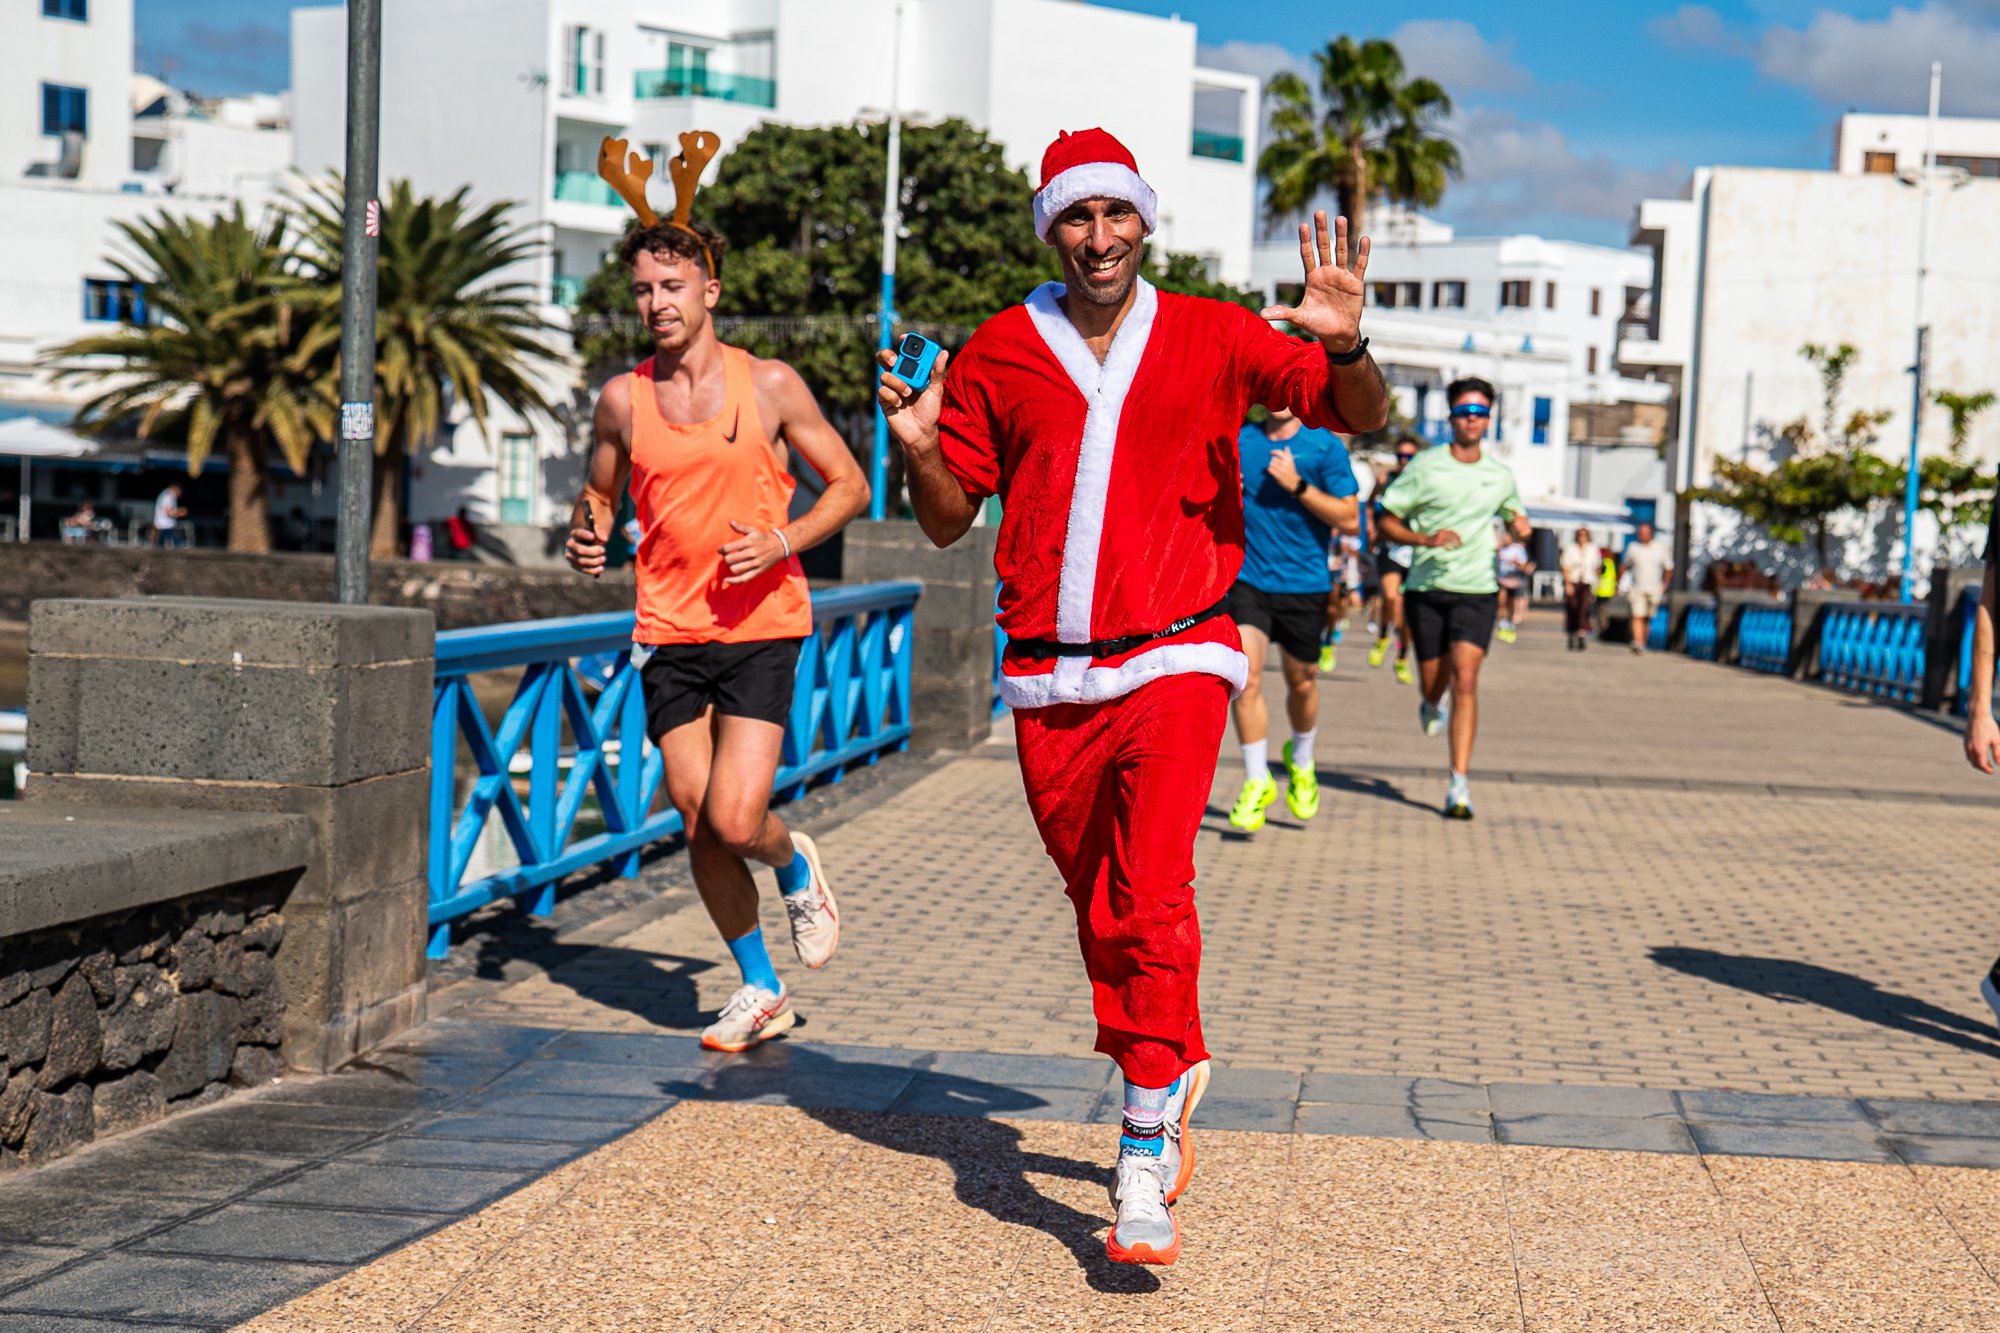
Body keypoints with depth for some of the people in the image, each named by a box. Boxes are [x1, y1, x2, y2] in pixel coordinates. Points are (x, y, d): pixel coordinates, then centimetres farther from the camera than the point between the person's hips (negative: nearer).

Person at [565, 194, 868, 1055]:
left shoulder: (769, 386, -3)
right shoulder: (622, 401, 5)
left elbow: (850, 485, 3)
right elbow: (599, 490, 21)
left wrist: (783, 543, -14)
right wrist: (588, 535, -3)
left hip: (760, 628, -3)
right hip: (669, 634, 3)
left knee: (735, 821, -15)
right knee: (699, 828, 4)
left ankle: (795, 866, 22)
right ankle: (760, 990, 23)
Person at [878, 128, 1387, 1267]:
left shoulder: (1213, 337, 1)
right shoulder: (998, 356, 5)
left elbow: (1365, 417, -1)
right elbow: (950, 521, 10)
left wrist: (1344, 346, -22)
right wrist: (918, 445, -10)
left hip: (1174, 662, -3)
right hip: (1048, 683, 3)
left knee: (1151, 900, -17)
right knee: (1102, 911, 13)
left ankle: (1147, 1152, -11)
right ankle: (1176, 1065, 39)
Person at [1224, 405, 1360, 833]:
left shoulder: (1325, 447, -4)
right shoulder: (1238, 442, 4)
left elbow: (1349, 519, -9)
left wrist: (1297, 485, -17)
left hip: (1305, 585, -1)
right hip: (1248, 581, 1)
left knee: (1301, 683, 13)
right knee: (1246, 678, -15)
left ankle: (1301, 764, 41)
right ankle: (1257, 782, -2)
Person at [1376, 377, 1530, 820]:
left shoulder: (1501, 475, 7)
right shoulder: (1425, 467, -2)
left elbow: (1514, 516, 25)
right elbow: (1388, 520, 0)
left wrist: (1520, 526, 0)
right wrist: (1425, 539, -18)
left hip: (1477, 590, 0)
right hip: (1427, 588, 0)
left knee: (1465, 680, -15)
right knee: (1433, 680, 9)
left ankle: (1459, 784, -16)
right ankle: (1432, 706, 50)